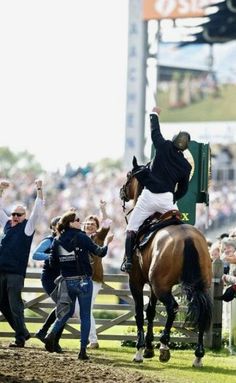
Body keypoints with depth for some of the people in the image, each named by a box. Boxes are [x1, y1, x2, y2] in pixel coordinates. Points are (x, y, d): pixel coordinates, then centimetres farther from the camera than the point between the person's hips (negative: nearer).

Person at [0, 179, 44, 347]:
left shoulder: (28, 226, 1)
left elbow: (38, 210, -7)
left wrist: (39, 190, -11)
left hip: (16, 273, -6)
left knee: (15, 306, -6)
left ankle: (20, 338, -1)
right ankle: (23, 332, 20)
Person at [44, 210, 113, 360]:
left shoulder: (57, 241, 1)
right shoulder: (81, 237, -12)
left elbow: (53, 262, 2)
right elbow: (100, 252, -12)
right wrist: (107, 242, 6)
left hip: (67, 282, 4)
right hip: (83, 281, -4)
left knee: (68, 311, 23)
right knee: (85, 316, 5)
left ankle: (52, 334, -1)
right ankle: (83, 350, 1)